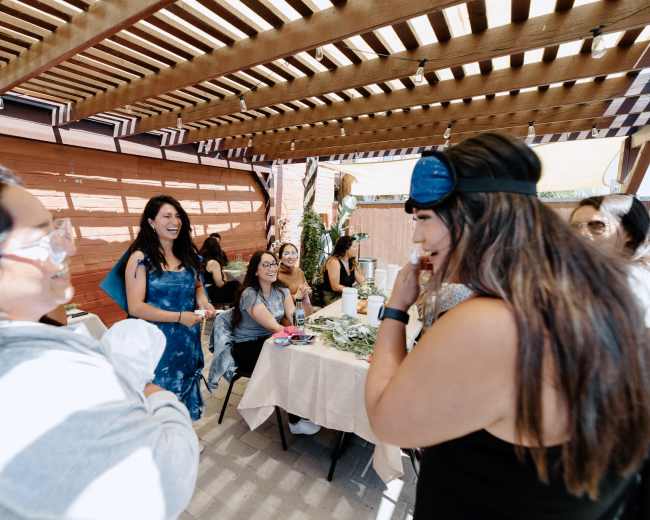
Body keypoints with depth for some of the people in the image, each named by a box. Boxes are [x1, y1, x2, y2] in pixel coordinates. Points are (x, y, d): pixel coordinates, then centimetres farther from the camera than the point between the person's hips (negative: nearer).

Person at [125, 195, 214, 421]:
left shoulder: (187, 254, 4)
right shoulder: (141, 258, -13)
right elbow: (135, 307, -16)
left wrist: (202, 301, -4)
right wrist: (179, 317, -20)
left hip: (188, 341, 6)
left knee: (184, 399, 21)